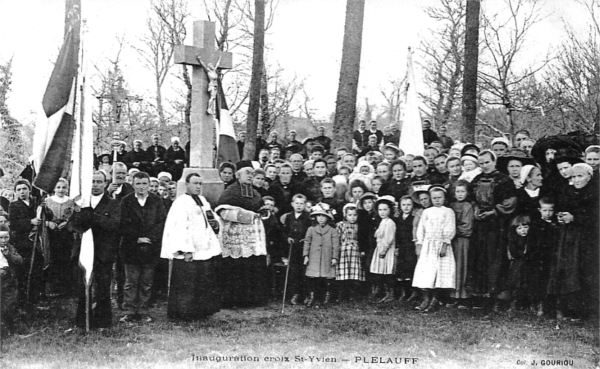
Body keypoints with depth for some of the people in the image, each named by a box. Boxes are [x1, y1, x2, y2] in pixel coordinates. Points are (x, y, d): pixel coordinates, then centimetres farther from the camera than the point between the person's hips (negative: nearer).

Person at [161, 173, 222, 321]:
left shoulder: (203, 200, 15)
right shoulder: (181, 203, -10)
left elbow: (214, 217, 25)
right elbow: (180, 227, -18)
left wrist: (215, 222, 0)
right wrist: (187, 250, -24)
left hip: (206, 250, 8)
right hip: (189, 253, -8)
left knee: (205, 284, 11)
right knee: (187, 285, -3)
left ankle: (201, 312, 20)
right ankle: (185, 313, 7)